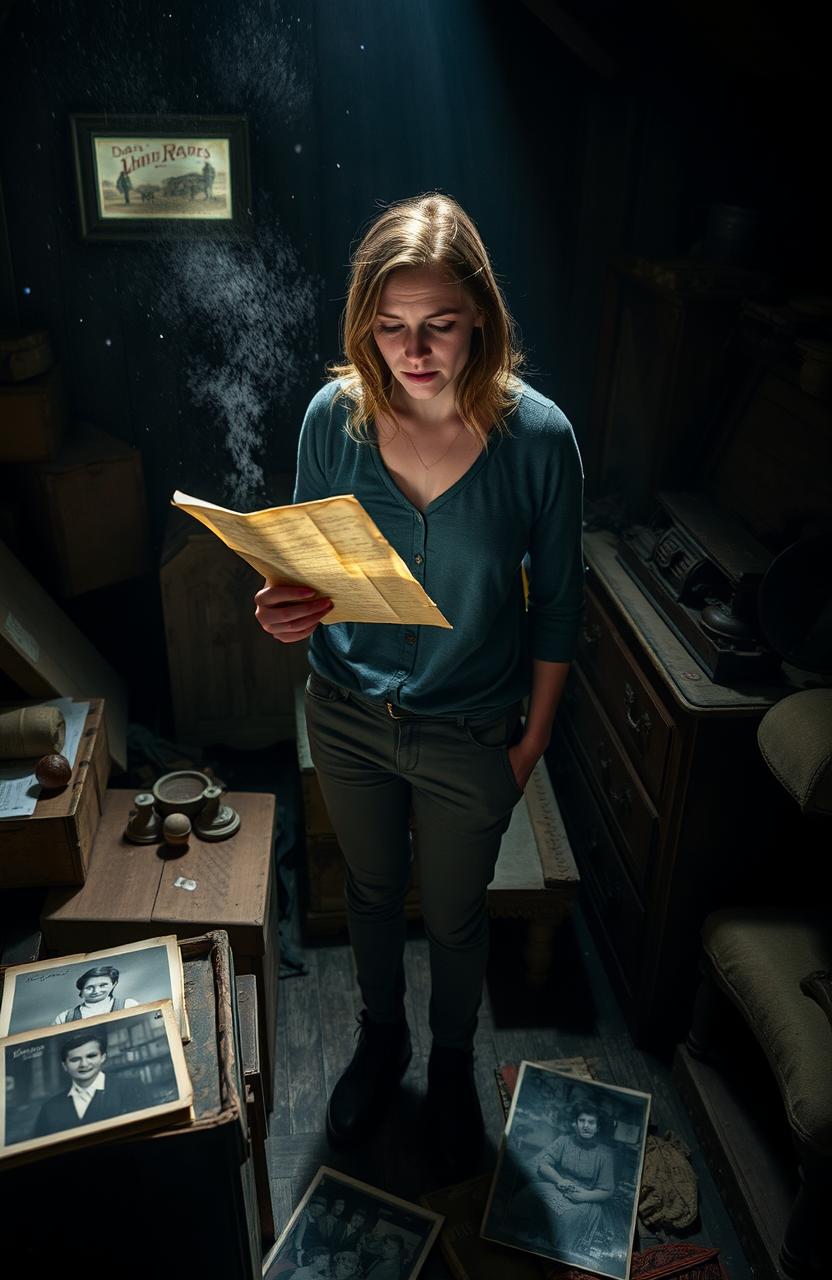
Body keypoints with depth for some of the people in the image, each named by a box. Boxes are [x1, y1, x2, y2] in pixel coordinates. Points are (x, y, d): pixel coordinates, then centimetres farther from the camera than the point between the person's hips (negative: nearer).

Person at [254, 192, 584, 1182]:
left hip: (470, 735, -2)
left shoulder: (538, 437, -19)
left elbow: (556, 600, -7)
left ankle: (452, 1064, 52)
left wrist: (535, 735, -1)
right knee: (371, 888, 25)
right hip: (347, 716, 2)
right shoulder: (335, 414, -14)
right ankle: (380, 1040, 55)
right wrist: (286, 611, -23)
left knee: (454, 917, 20)